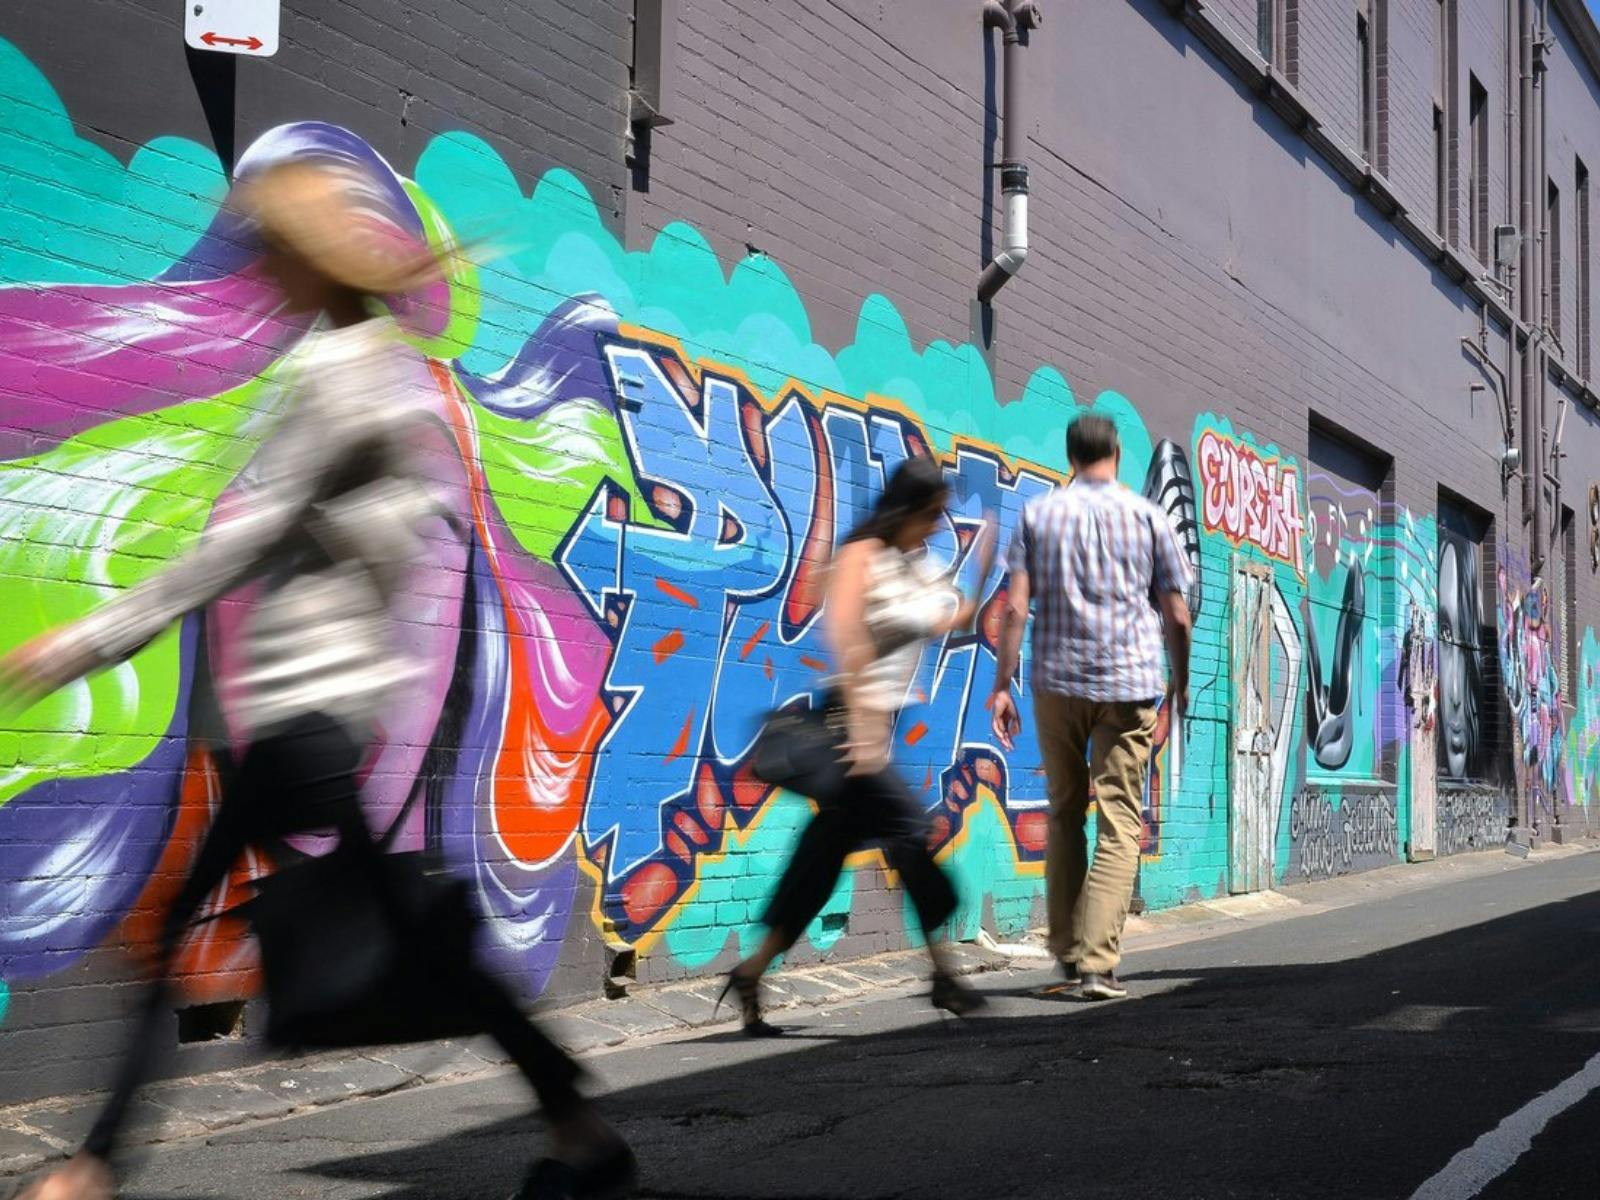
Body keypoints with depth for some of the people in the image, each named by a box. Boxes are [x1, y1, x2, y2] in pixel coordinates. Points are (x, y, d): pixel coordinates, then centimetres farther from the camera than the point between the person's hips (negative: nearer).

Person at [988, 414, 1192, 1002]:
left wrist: (1001, 685, 0)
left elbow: (1015, 607, -3)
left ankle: (1066, 949, 22)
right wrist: (1180, 683, 18)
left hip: (1056, 681, 2)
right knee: (1119, 823, -1)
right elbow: (1175, 616, 4)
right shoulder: (1148, 517, 4)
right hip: (1129, 685, -2)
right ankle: (1097, 961, -9)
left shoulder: (1038, 514, 5)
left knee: (1064, 815, 16)